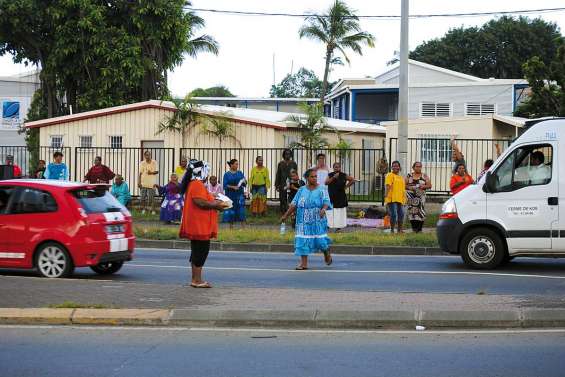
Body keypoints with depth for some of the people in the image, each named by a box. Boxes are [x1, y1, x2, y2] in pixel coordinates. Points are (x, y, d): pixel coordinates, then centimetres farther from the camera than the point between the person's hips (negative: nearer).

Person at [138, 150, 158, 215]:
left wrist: (152, 172, -20)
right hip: (144, 182, 1)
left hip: (151, 183, -1)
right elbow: (140, 173, 5)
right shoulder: (142, 163, 5)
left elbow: (157, 171, 0)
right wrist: (139, 182, 0)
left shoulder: (154, 162, 2)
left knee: (151, 197, -1)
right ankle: (143, 209, 13)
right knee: (143, 197, 2)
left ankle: (153, 209, 6)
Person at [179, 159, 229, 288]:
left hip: (197, 226, 11)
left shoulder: (194, 184, 18)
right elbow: (200, 202, -25)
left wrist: (213, 203, 10)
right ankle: (197, 280, -6)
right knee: (201, 250, -7)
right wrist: (215, 205, -13)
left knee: (197, 251, 13)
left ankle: (195, 279, 17)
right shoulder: (197, 185, -15)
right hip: (199, 226, -11)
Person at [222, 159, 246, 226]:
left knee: (241, 210, -7)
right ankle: (231, 226, 13)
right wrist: (232, 187, -19)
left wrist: (244, 182, -15)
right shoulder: (227, 174, 1)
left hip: (239, 195, 1)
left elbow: (245, 184, 8)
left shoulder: (240, 173, 9)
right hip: (230, 195, -1)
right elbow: (225, 185, -5)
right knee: (231, 211, 3)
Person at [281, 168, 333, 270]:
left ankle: (327, 254, 30)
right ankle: (303, 263, 1)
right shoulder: (302, 190, 9)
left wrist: (324, 209, -34)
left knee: (320, 240, -2)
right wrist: (286, 215, 8)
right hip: (304, 221, 3)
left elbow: (326, 202, -12)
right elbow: (294, 204, 11)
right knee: (303, 241, -3)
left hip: (318, 221, -3)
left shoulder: (321, 190, 0)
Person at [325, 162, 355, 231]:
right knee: (331, 212, -4)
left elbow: (353, 180, 9)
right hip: (331, 197, 0)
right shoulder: (330, 175, 2)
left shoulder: (343, 175, 1)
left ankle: (338, 227, 5)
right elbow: (326, 182, -13)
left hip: (340, 197, 0)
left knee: (340, 213, 0)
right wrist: (333, 177, -20)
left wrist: (346, 186, 2)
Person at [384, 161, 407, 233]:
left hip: (400, 199, 7)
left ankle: (399, 229, 18)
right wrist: (386, 195, -29)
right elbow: (387, 186, -15)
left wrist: (404, 198, 23)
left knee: (401, 214, 7)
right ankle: (392, 230, -2)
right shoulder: (390, 175, -2)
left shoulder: (401, 177, 21)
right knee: (393, 214, -10)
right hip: (392, 199, -7)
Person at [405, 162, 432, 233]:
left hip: (421, 196, -1)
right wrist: (409, 187, -9)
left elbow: (429, 185, 7)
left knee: (421, 211, -13)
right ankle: (414, 228, 1)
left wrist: (424, 186, -12)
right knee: (412, 211, -6)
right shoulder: (409, 176, 12)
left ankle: (419, 228, -9)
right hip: (411, 197, 1)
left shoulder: (424, 176, 10)